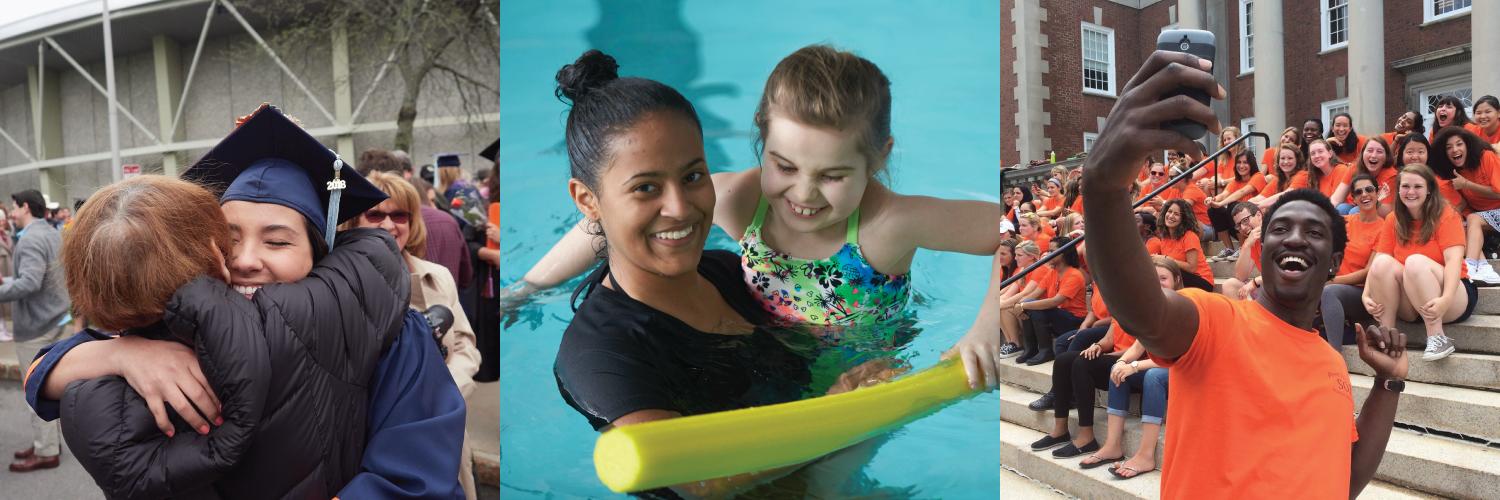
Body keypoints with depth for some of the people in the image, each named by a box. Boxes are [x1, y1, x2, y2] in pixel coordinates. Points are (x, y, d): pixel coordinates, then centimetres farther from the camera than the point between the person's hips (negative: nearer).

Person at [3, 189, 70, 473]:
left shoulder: (30, 239, -20)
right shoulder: (52, 233, 12)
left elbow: (29, 283, -31)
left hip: (36, 323, -10)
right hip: (52, 317, 10)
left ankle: (46, 452, 5)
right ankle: (45, 442, 26)